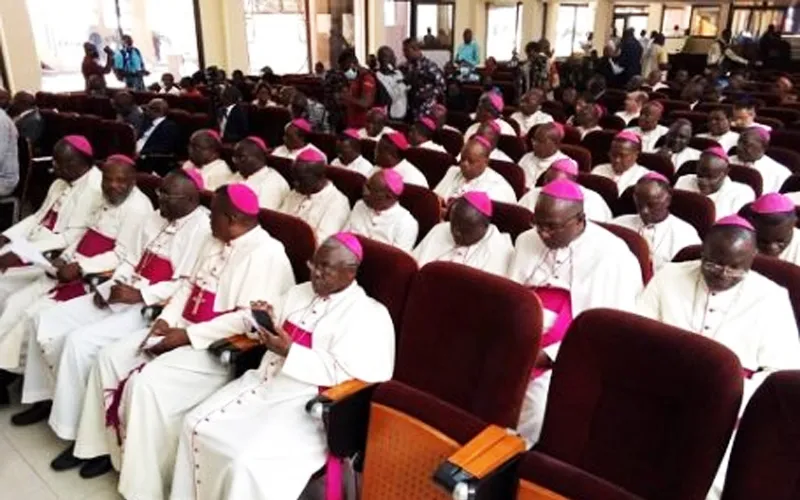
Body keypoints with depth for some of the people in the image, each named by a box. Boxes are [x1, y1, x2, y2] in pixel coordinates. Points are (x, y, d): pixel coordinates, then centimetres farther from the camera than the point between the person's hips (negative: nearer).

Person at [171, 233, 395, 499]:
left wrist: (289, 351, -22)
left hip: (307, 403, -8)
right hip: (263, 383, 8)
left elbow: (342, 372, -19)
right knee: (196, 426, -2)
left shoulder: (367, 315, -12)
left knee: (247, 461, -24)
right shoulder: (300, 292, 12)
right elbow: (273, 328, 19)